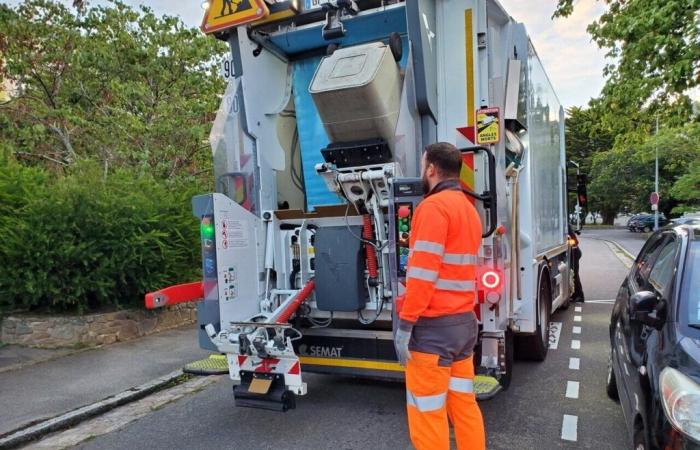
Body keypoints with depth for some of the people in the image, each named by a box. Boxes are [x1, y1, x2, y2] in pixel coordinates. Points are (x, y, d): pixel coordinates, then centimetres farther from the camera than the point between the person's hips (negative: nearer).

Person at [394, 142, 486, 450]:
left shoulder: (434, 205, -13)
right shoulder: (468, 208, 16)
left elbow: (423, 272, -19)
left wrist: (405, 323, -15)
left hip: (433, 326, -9)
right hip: (464, 321, 9)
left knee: (427, 412, 2)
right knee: (464, 405, 16)